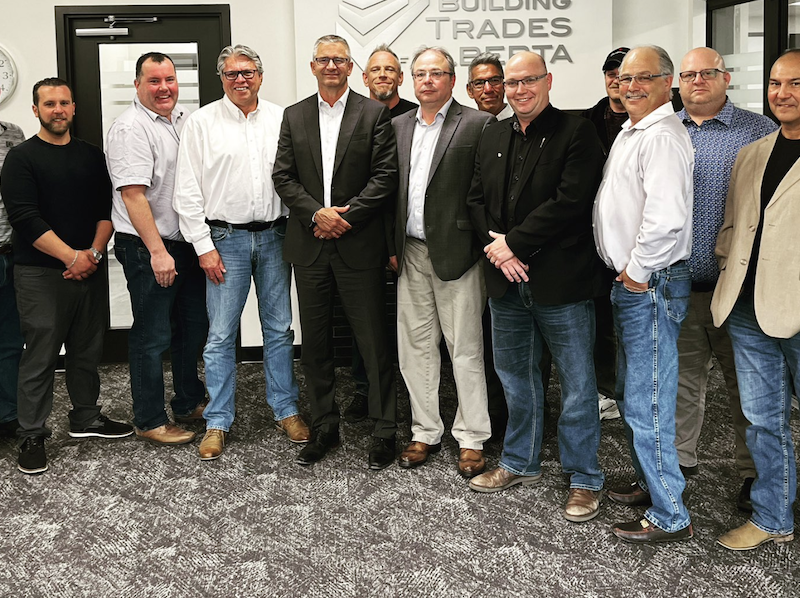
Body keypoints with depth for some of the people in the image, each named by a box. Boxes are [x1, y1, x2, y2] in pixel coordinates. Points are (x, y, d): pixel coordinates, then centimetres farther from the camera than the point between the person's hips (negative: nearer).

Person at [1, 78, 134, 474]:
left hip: (89, 271, 5)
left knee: (88, 349, 13)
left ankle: (85, 418, 29)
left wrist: (93, 253, -7)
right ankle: (32, 437, 7)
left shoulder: (92, 156, 12)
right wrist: (72, 257, -16)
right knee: (40, 355, -2)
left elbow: (106, 209, 9)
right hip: (41, 274, -5)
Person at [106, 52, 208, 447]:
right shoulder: (131, 128, -14)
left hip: (187, 243, 8)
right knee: (152, 336, 0)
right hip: (148, 249, -8)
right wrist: (158, 251, -23)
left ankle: (189, 403, 33)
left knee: (193, 326, 17)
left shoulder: (186, 119, 11)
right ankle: (149, 422, 13)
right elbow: (133, 195, -20)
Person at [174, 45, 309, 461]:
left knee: (279, 329, 10)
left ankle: (286, 410, 22)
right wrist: (204, 247, -7)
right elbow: (187, 192, -2)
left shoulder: (281, 119, 7)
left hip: (274, 236, 2)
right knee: (221, 335, 1)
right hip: (225, 239, -2)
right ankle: (217, 422, 11)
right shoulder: (202, 122, 0)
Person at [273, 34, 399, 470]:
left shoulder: (374, 114, 1)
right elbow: (283, 176, 4)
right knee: (314, 343, 10)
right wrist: (316, 213, -10)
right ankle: (324, 428, 24)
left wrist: (345, 215, -13)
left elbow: (385, 176, -6)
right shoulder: (294, 116, 10)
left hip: (359, 244, -3)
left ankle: (384, 431, 14)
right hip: (309, 246, 4)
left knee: (373, 343, 2)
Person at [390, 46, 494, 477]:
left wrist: (485, 248, -13)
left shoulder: (477, 125, -5)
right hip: (411, 255, 6)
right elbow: (391, 190, 13)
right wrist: (392, 245, 7)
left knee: (466, 350, 3)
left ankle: (472, 439, 16)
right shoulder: (398, 126, 12)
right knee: (415, 348, 12)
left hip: (456, 253, -5)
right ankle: (426, 432, 25)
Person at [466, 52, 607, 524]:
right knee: (516, 376, 17)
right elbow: (477, 198, 11)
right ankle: (521, 463, 34)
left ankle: (585, 480, 17)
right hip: (507, 280, 6)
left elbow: (570, 202, -18)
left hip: (561, 282, -6)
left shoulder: (577, 133, -8)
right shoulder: (493, 137, 13)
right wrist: (495, 245, -7)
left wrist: (513, 243, -16)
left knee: (577, 383, 3)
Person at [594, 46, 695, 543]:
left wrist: (637, 273, -19)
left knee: (647, 406, -4)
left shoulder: (663, 136, -18)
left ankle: (670, 516, 9)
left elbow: (666, 217, -30)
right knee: (632, 395, 21)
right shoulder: (630, 132, 16)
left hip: (651, 286, -10)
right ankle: (650, 482, 37)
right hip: (631, 283, 11)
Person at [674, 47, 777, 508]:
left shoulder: (760, 132, 1)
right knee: (681, 380, 14)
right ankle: (679, 459, 29)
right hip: (674, 285, 3)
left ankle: (755, 472, 20)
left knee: (748, 384, 7)